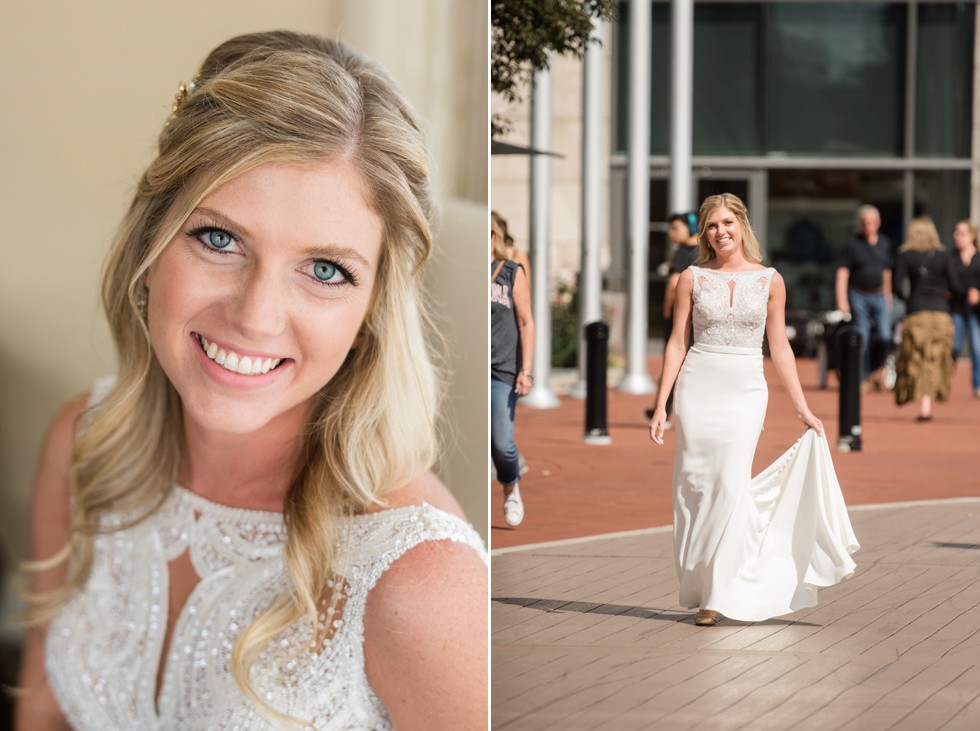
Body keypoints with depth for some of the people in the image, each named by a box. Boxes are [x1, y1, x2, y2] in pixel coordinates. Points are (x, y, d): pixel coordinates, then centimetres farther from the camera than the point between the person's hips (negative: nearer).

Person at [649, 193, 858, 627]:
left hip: (745, 392, -1)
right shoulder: (692, 278, 4)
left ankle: (721, 593, -2)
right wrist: (661, 406, -1)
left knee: (730, 486, -11)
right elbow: (677, 343, 4)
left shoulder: (769, 281, 4)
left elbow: (780, 348, 8)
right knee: (695, 488, -1)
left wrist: (802, 408, 6)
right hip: (697, 389, 1)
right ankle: (699, 589, 13)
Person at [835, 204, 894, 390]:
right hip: (858, 296, -3)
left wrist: (888, 296, 21)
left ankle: (875, 369, 15)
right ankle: (862, 378, 8)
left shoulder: (885, 243, 10)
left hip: (879, 296, 3)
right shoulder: (853, 245, -4)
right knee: (861, 338, -2)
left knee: (884, 336, -8)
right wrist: (842, 301, -16)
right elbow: (842, 273, -8)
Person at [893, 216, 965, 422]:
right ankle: (926, 405, 0)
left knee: (916, 360, 6)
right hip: (941, 314, 1)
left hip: (915, 314, -1)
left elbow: (899, 287, -6)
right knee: (935, 360, 7)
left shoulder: (905, 256, 2)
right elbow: (957, 287, -2)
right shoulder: (943, 256, 4)